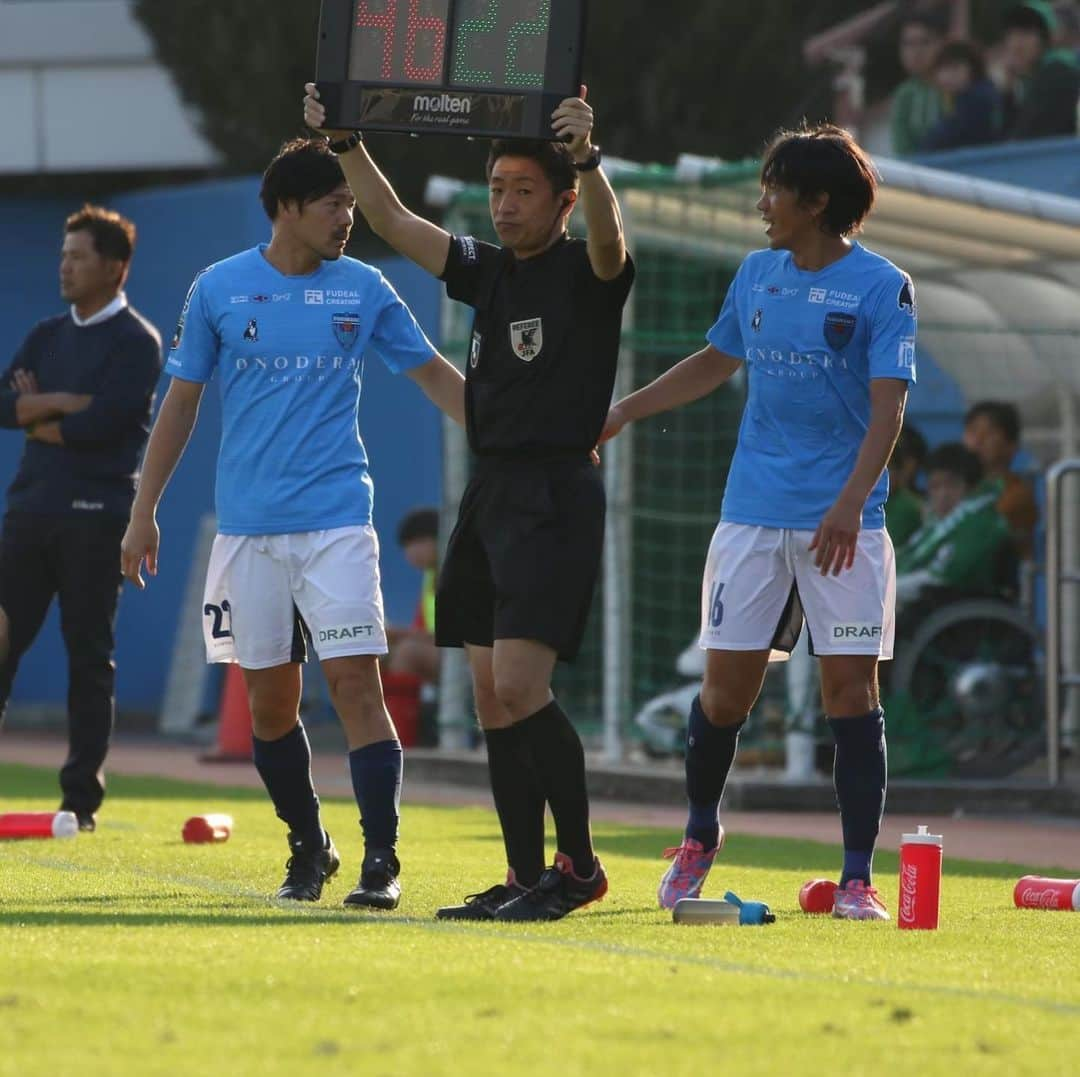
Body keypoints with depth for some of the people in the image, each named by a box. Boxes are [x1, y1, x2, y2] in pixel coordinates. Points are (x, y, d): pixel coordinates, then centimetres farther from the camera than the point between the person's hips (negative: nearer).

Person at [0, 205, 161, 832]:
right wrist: (64, 403, -12)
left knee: (90, 656, -2)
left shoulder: (136, 343, -4)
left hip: (95, 515, -6)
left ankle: (82, 798, 2)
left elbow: (98, 424, -16)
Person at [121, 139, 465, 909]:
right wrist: (144, 511, 9)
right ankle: (309, 849, 24)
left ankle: (382, 862, -13)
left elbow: (434, 375, 11)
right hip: (248, 526, 1)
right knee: (270, 698, 6)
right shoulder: (219, 290, 3)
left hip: (336, 519, -1)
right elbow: (181, 403, 10)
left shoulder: (363, 289, 4)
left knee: (355, 683, -13)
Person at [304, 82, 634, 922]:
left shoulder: (586, 276, -4)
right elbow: (393, 221, 15)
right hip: (489, 493, 8)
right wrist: (346, 144, 4)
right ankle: (528, 877, 10)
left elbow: (607, 237, -26)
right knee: (493, 701, 6)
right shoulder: (486, 273, 15)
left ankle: (581, 864, -8)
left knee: (520, 688, -17)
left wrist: (587, 158, -43)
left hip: (555, 495, -8)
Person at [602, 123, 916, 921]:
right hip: (752, 516, 4)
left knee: (851, 687, -6)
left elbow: (887, 408, -13)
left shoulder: (882, 286, -6)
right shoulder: (757, 274, 10)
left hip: (843, 525, -4)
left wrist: (850, 503, -24)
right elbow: (717, 362, 27)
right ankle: (700, 839, 27)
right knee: (726, 683, 5)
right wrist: (625, 410, 26)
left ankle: (859, 878, -1)